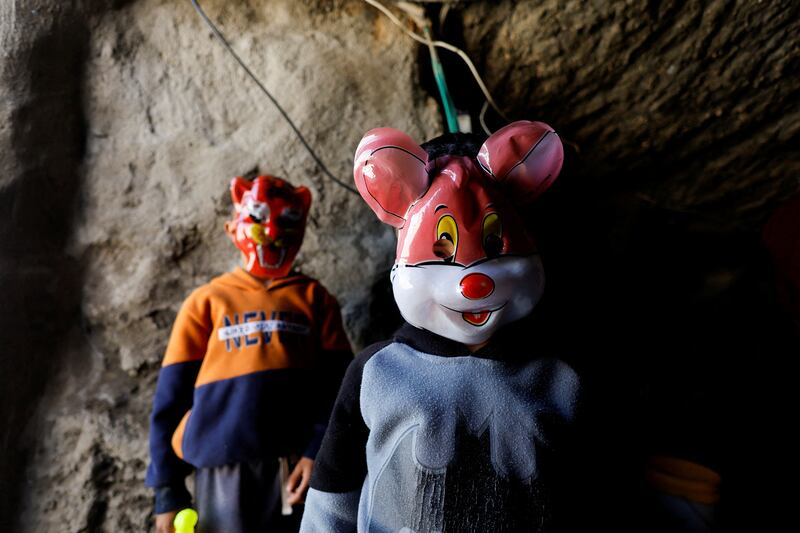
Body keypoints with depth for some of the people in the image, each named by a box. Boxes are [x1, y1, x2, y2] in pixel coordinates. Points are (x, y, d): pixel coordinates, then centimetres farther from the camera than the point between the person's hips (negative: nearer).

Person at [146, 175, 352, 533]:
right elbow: (170, 401, 7)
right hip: (225, 470, 0)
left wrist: (318, 450, -13)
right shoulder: (207, 302, 8)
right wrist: (167, 490, 4)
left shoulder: (314, 298, 9)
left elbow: (337, 385, 2)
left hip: (296, 468, 1)